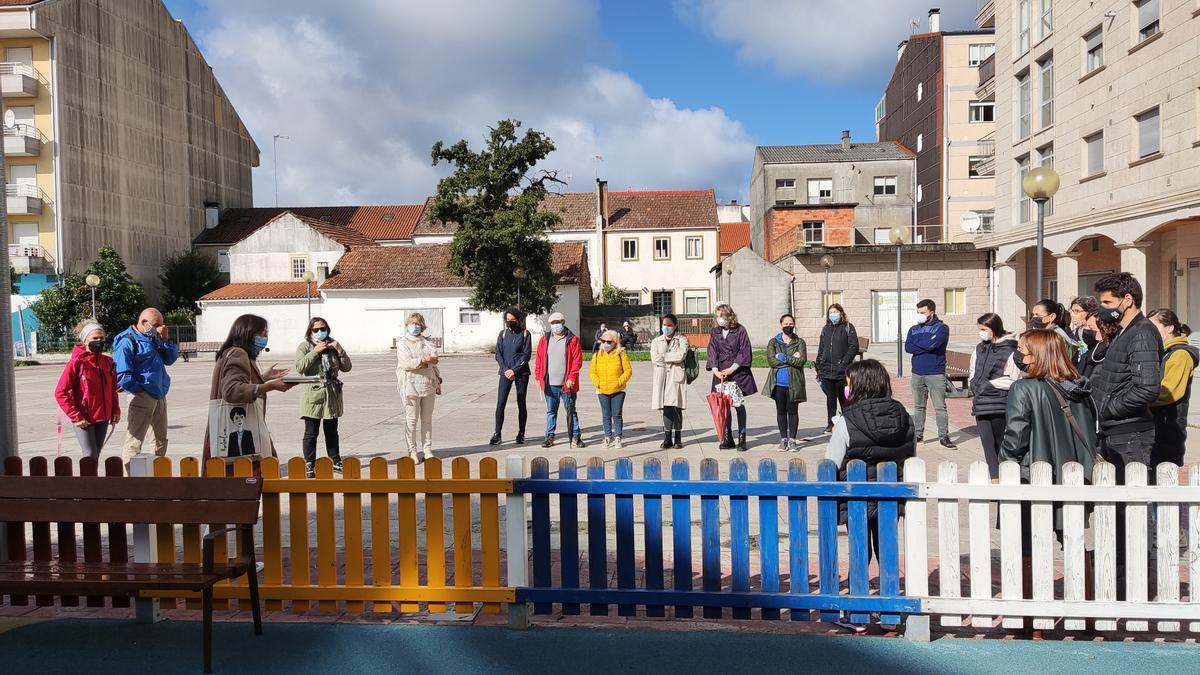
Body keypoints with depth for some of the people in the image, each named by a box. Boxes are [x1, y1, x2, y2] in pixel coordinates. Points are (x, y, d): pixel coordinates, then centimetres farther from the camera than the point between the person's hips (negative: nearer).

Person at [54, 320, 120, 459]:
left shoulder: (107, 362, 5)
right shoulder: (76, 363, -11)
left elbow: (113, 388, 18)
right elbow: (60, 393, -11)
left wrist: (115, 410, 8)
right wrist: (76, 417, -14)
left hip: (103, 418, 5)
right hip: (84, 419, -5)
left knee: (96, 456, 11)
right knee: (90, 455, -9)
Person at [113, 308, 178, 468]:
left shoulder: (154, 339, 14)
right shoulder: (127, 342, -11)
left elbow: (170, 359, 13)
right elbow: (122, 376, -18)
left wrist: (166, 340, 1)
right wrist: (140, 389, -12)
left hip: (160, 396, 9)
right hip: (142, 398, -9)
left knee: (161, 439, 18)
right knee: (134, 442, -6)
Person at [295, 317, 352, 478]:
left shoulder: (333, 346, 11)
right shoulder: (304, 347, 0)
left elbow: (347, 368, 7)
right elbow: (299, 367, -16)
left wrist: (340, 351, -7)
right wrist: (315, 351, -18)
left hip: (332, 394, 4)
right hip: (313, 394, -4)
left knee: (332, 431, 13)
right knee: (311, 432, -3)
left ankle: (336, 462, 21)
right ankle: (309, 466, 4)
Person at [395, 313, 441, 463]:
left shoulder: (426, 342, 15)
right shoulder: (402, 343, 1)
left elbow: (434, 363, 18)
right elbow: (406, 363, -14)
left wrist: (438, 382, 15)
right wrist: (425, 361, -17)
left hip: (428, 385, 4)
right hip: (410, 385, -4)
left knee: (427, 419, 8)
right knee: (411, 419, -2)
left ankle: (427, 450, 13)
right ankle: (412, 451, 5)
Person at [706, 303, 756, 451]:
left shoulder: (740, 330, -2)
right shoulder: (715, 332, 8)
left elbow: (745, 352, -5)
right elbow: (712, 352, 3)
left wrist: (732, 369, -11)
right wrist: (715, 370, -11)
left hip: (738, 372, -3)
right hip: (721, 373, 3)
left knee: (738, 405, -2)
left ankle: (742, 439, 4)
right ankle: (728, 439, 10)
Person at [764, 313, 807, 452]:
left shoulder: (799, 342, 4)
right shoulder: (773, 342, 6)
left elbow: (802, 360, -10)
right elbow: (771, 360, -8)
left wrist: (783, 358, -13)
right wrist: (791, 359, -11)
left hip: (793, 382, -1)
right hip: (778, 382, 1)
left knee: (793, 411, 3)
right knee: (781, 411, 8)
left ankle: (792, 439, 11)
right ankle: (783, 439, 17)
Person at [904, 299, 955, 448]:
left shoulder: (941, 328, -1)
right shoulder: (913, 329, 13)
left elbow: (933, 344, -18)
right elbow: (907, 347, -3)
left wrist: (917, 343, -3)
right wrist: (926, 345, -11)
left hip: (936, 374, -4)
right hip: (917, 374, 5)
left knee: (940, 407, -5)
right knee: (919, 406, 11)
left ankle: (944, 436, 0)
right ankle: (918, 434, 19)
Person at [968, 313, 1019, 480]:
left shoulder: (1009, 351, -7)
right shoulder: (979, 349, 12)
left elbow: (1013, 381, -12)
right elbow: (972, 374, 21)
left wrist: (988, 384, -10)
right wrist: (974, 386, 2)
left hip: (999, 406, -5)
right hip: (981, 405, 5)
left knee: (1002, 445, 5)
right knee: (988, 446, 5)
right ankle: (993, 478, 10)